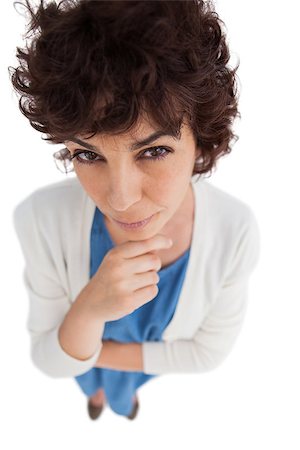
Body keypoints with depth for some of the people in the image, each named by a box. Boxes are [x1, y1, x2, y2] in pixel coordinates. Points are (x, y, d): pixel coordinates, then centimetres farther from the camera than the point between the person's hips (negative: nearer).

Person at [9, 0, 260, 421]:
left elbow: (209, 350, -23)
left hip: (158, 357, 1)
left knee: (127, 386, 37)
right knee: (97, 383, 37)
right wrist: (89, 307, -50)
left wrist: (103, 352, -24)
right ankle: (98, 389, 75)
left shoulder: (236, 229, -40)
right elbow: (50, 360, -28)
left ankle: (125, 393, 76)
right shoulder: (42, 217, -42)